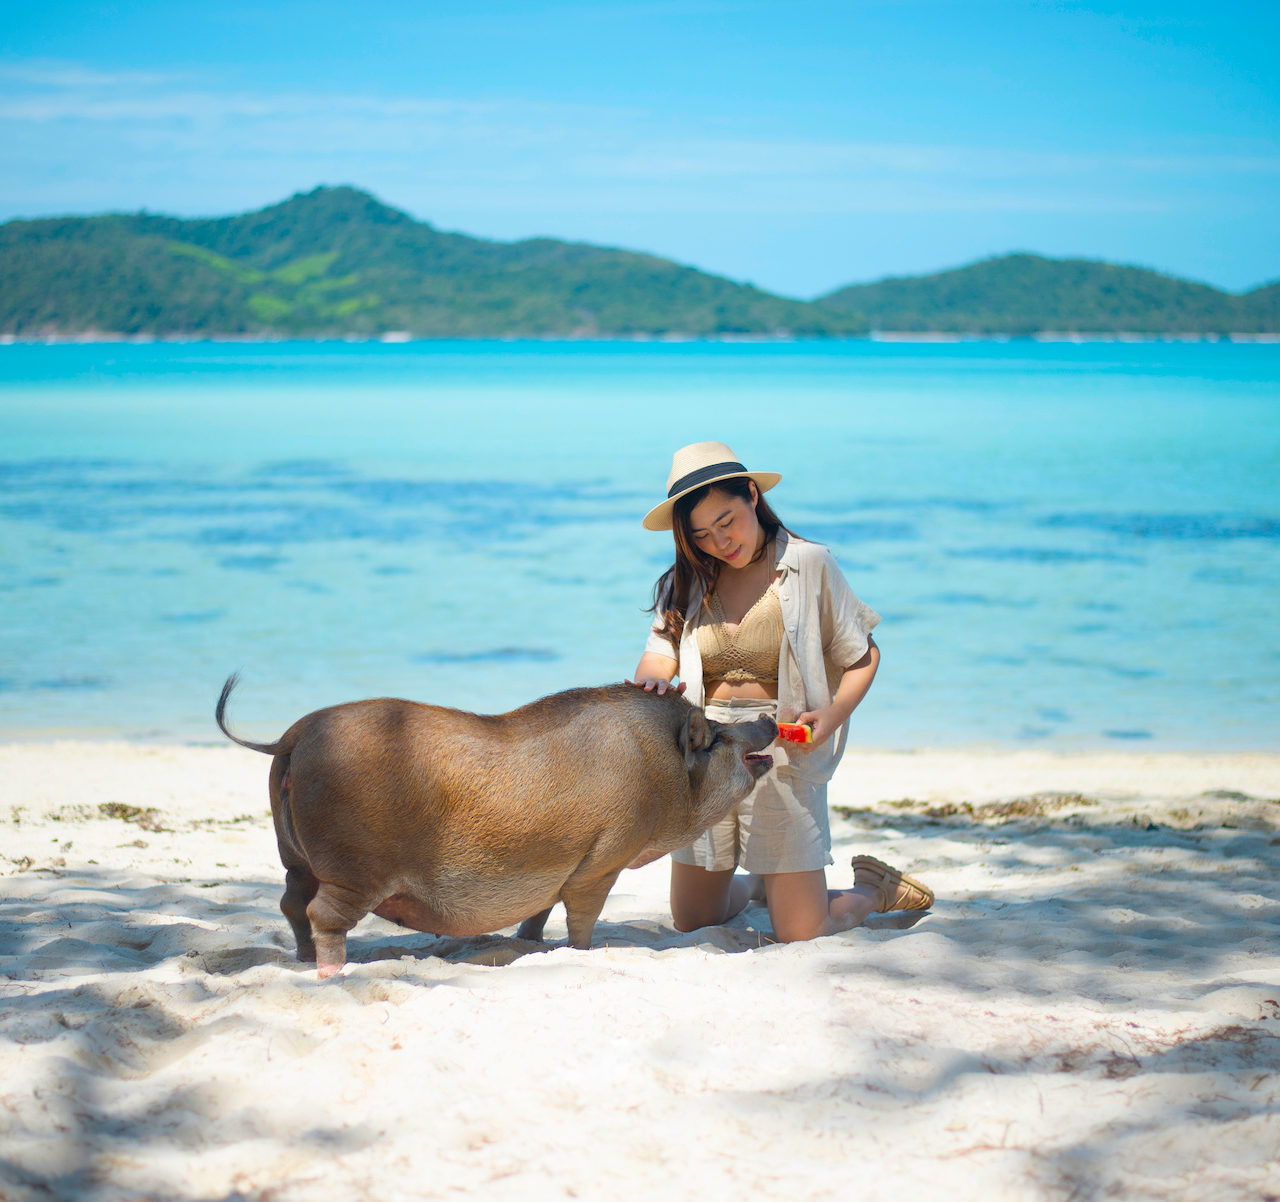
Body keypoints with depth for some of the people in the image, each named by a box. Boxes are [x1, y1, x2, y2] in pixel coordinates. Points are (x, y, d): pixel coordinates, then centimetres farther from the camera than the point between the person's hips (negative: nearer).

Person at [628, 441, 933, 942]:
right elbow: (657, 657, -4)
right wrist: (651, 681, -29)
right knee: (692, 921, 12)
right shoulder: (684, 582, 6)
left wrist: (832, 715, -15)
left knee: (801, 936, -4)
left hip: (783, 756, -4)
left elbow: (862, 656, 3)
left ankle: (872, 888, 27)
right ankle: (761, 881, 43)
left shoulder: (808, 564, -2)